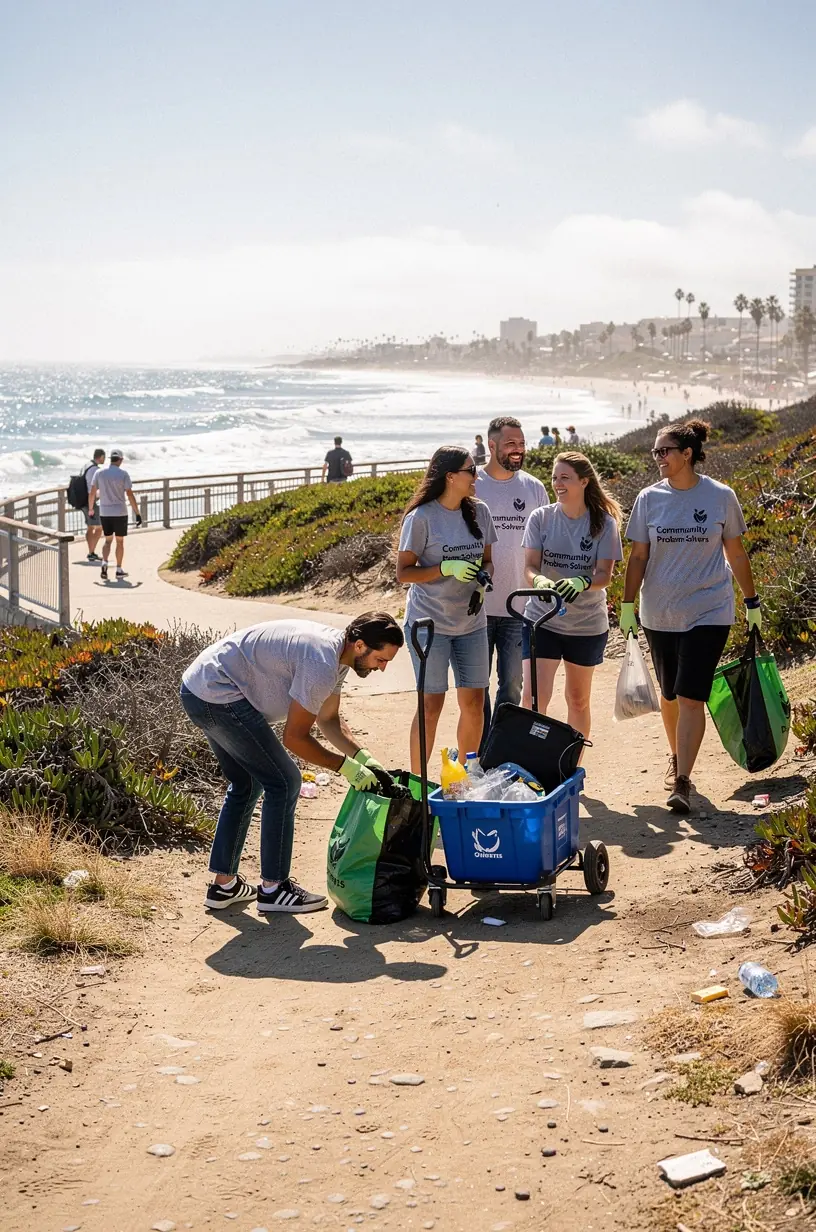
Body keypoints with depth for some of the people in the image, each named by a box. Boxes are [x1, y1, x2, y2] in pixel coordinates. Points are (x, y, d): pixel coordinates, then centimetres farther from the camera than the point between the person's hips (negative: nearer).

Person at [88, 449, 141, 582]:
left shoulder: (99, 472, 1)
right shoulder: (123, 473, -7)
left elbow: (92, 493, 4)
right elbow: (130, 495, -10)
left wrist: (90, 508, 20)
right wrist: (137, 514, -6)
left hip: (104, 512, 2)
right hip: (120, 513, -2)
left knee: (108, 540, 14)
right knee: (120, 541, 9)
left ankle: (104, 563, -8)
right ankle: (119, 570, 12)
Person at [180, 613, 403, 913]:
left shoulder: (336, 650, 8)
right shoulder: (322, 663, -23)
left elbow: (328, 719, 19)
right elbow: (294, 737, -17)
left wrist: (362, 757, 6)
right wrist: (345, 766, -9)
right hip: (218, 695, -11)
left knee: (246, 784, 21)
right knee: (283, 782, -5)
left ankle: (224, 884, 27)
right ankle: (273, 888, 4)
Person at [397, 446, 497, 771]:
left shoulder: (479, 512, 5)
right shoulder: (421, 517, -11)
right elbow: (403, 573, -10)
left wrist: (482, 582, -8)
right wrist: (447, 568, -23)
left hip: (471, 622, 5)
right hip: (429, 623, -5)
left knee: (474, 703, 7)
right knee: (431, 704, -3)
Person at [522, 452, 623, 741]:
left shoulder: (604, 523, -6)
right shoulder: (541, 518, -4)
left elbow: (604, 575, -13)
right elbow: (530, 566, -9)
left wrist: (580, 582, -35)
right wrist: (540, 581, -32)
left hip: (588, 624, 0)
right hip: (542, 619, 0)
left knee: (578, 700, 14)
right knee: (534, 697, -13)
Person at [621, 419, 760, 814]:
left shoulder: (721, 497, -4)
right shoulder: (649, 498, 0)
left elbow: (736, 554, 5)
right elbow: (638, 556, 4)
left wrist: (752, 603, 9)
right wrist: (627, 606, 1)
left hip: (708, 613, -3)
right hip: (659, 614, 3)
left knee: (691, 697, -11)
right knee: (670, 693, 14)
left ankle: (682, 782, -9)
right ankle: (676, 757, 38)